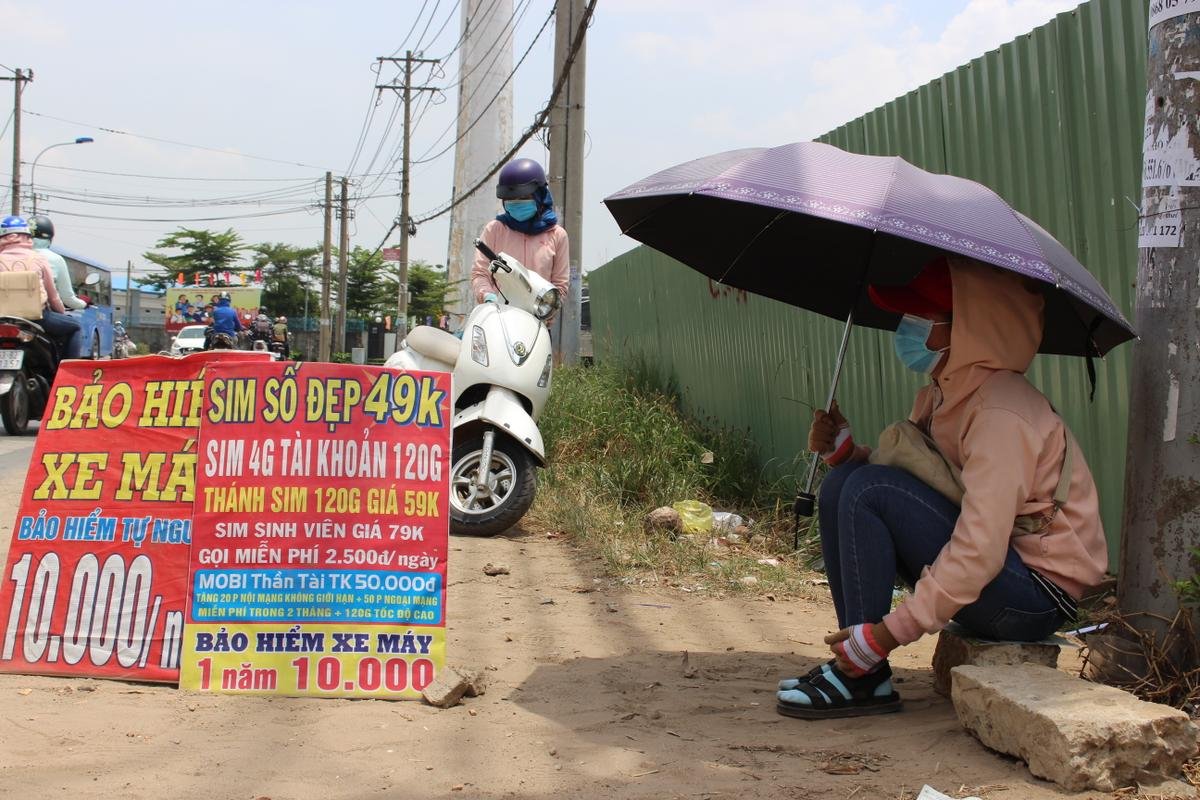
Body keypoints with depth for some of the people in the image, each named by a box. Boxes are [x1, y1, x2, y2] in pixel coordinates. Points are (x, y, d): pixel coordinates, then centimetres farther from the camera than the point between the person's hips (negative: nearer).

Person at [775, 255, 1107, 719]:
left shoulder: (1001, 414, -22)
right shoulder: (939, 397, 6)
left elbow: (979, 554, -29)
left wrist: (890, 632, -27)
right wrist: (844, 452, -10)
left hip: (1041, 595, -9)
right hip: (997, 582, 9)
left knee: (867, 490, -22)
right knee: (840, 486, -2)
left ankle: (866, 677, -14)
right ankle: (853, 657, -1)